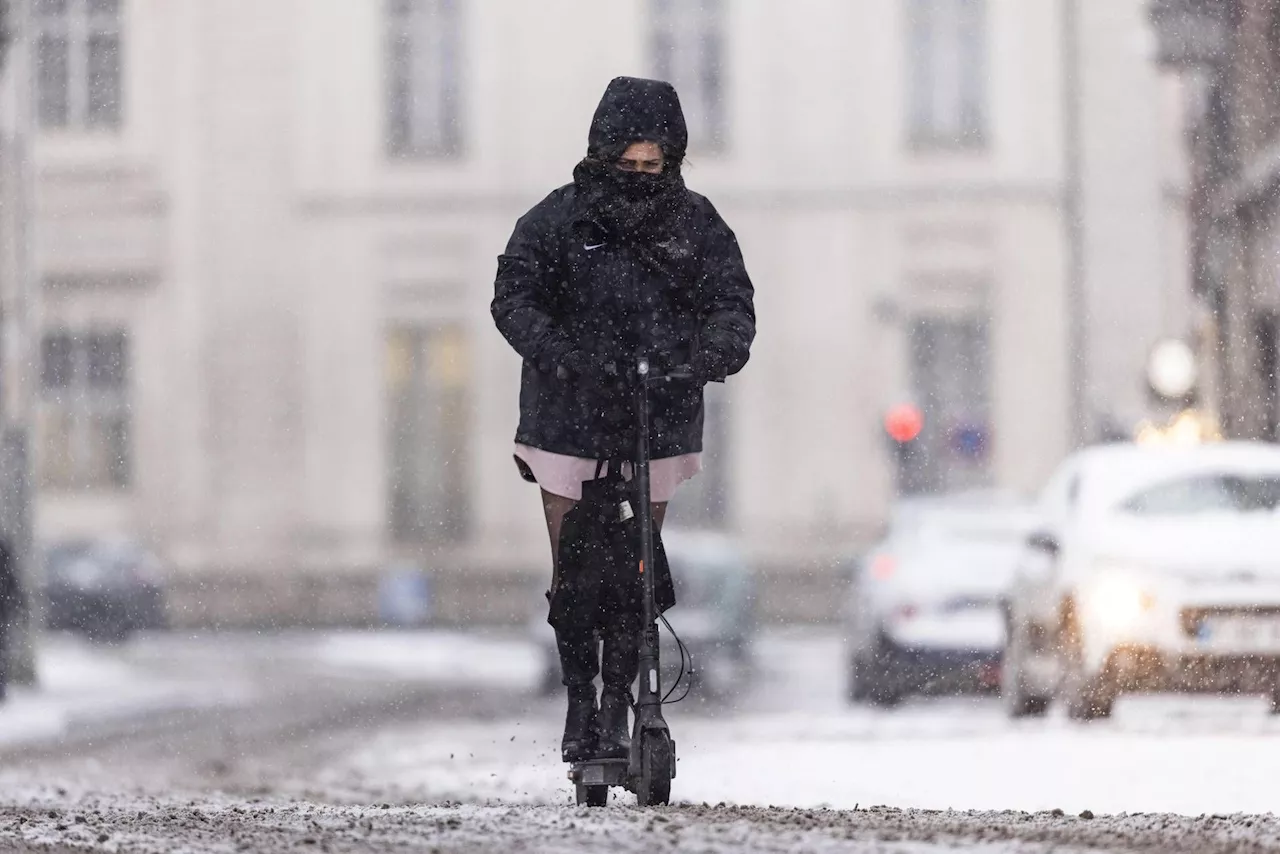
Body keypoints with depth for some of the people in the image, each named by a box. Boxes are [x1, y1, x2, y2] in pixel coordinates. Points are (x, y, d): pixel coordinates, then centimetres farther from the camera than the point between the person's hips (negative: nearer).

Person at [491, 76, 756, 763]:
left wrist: (716, 347, -27)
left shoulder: (695, 224, 0)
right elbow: (514, 297, -11)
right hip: (568, 422, -1)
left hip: (658, 426, 1)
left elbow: (732, 301, -4)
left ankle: (618, 702, 14)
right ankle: (579, 700, 17)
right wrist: (560, 351, -29)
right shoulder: (557, 219, -5)